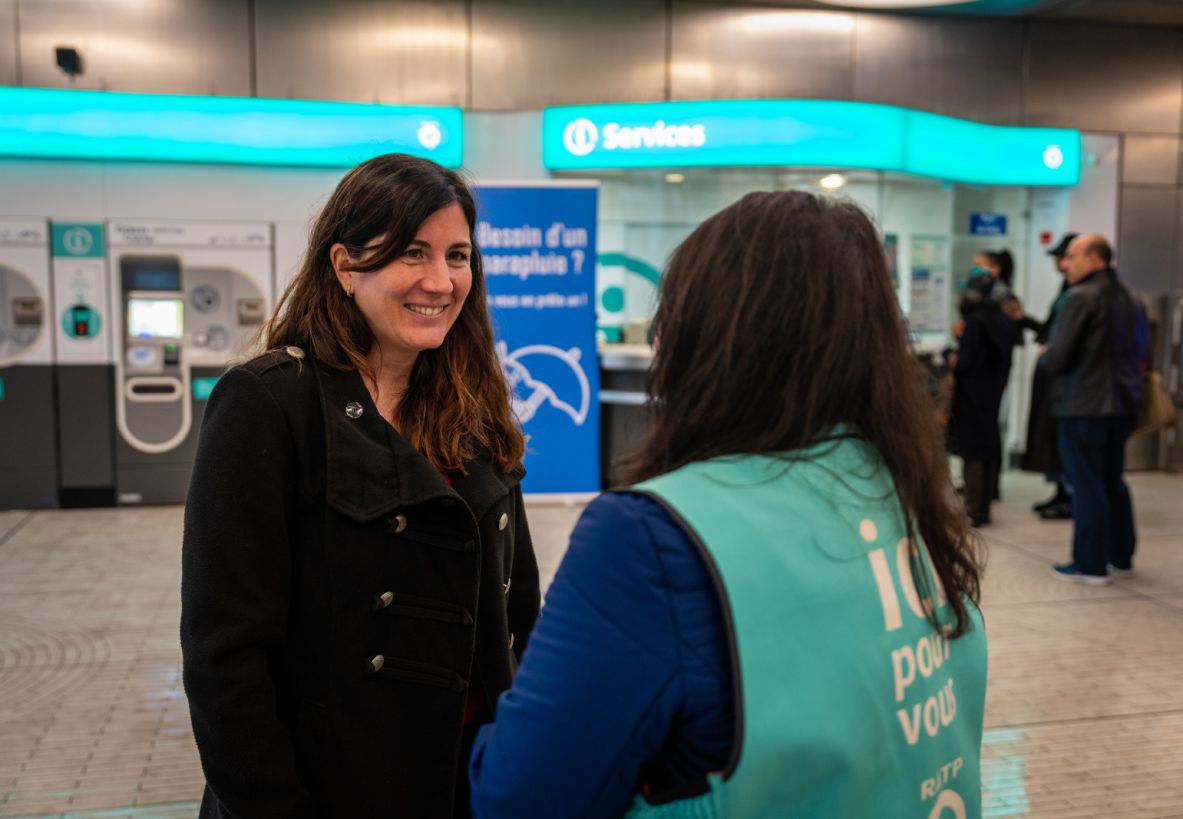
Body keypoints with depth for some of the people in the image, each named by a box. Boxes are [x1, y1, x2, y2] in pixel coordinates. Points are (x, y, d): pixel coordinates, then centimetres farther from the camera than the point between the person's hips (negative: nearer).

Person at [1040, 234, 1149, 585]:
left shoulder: (1081, 297, -14)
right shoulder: (1131, 300, 12)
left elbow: (1056, 358, -17)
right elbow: (1143, 354, 19)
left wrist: (1044, 356, 4)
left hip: (1083, 406, -8)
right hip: (1123, 404, 8)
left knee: (1086, 484, -2)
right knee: (1113, 480, 18)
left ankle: (1091, 565, 1)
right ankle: (1120, 555, 27)